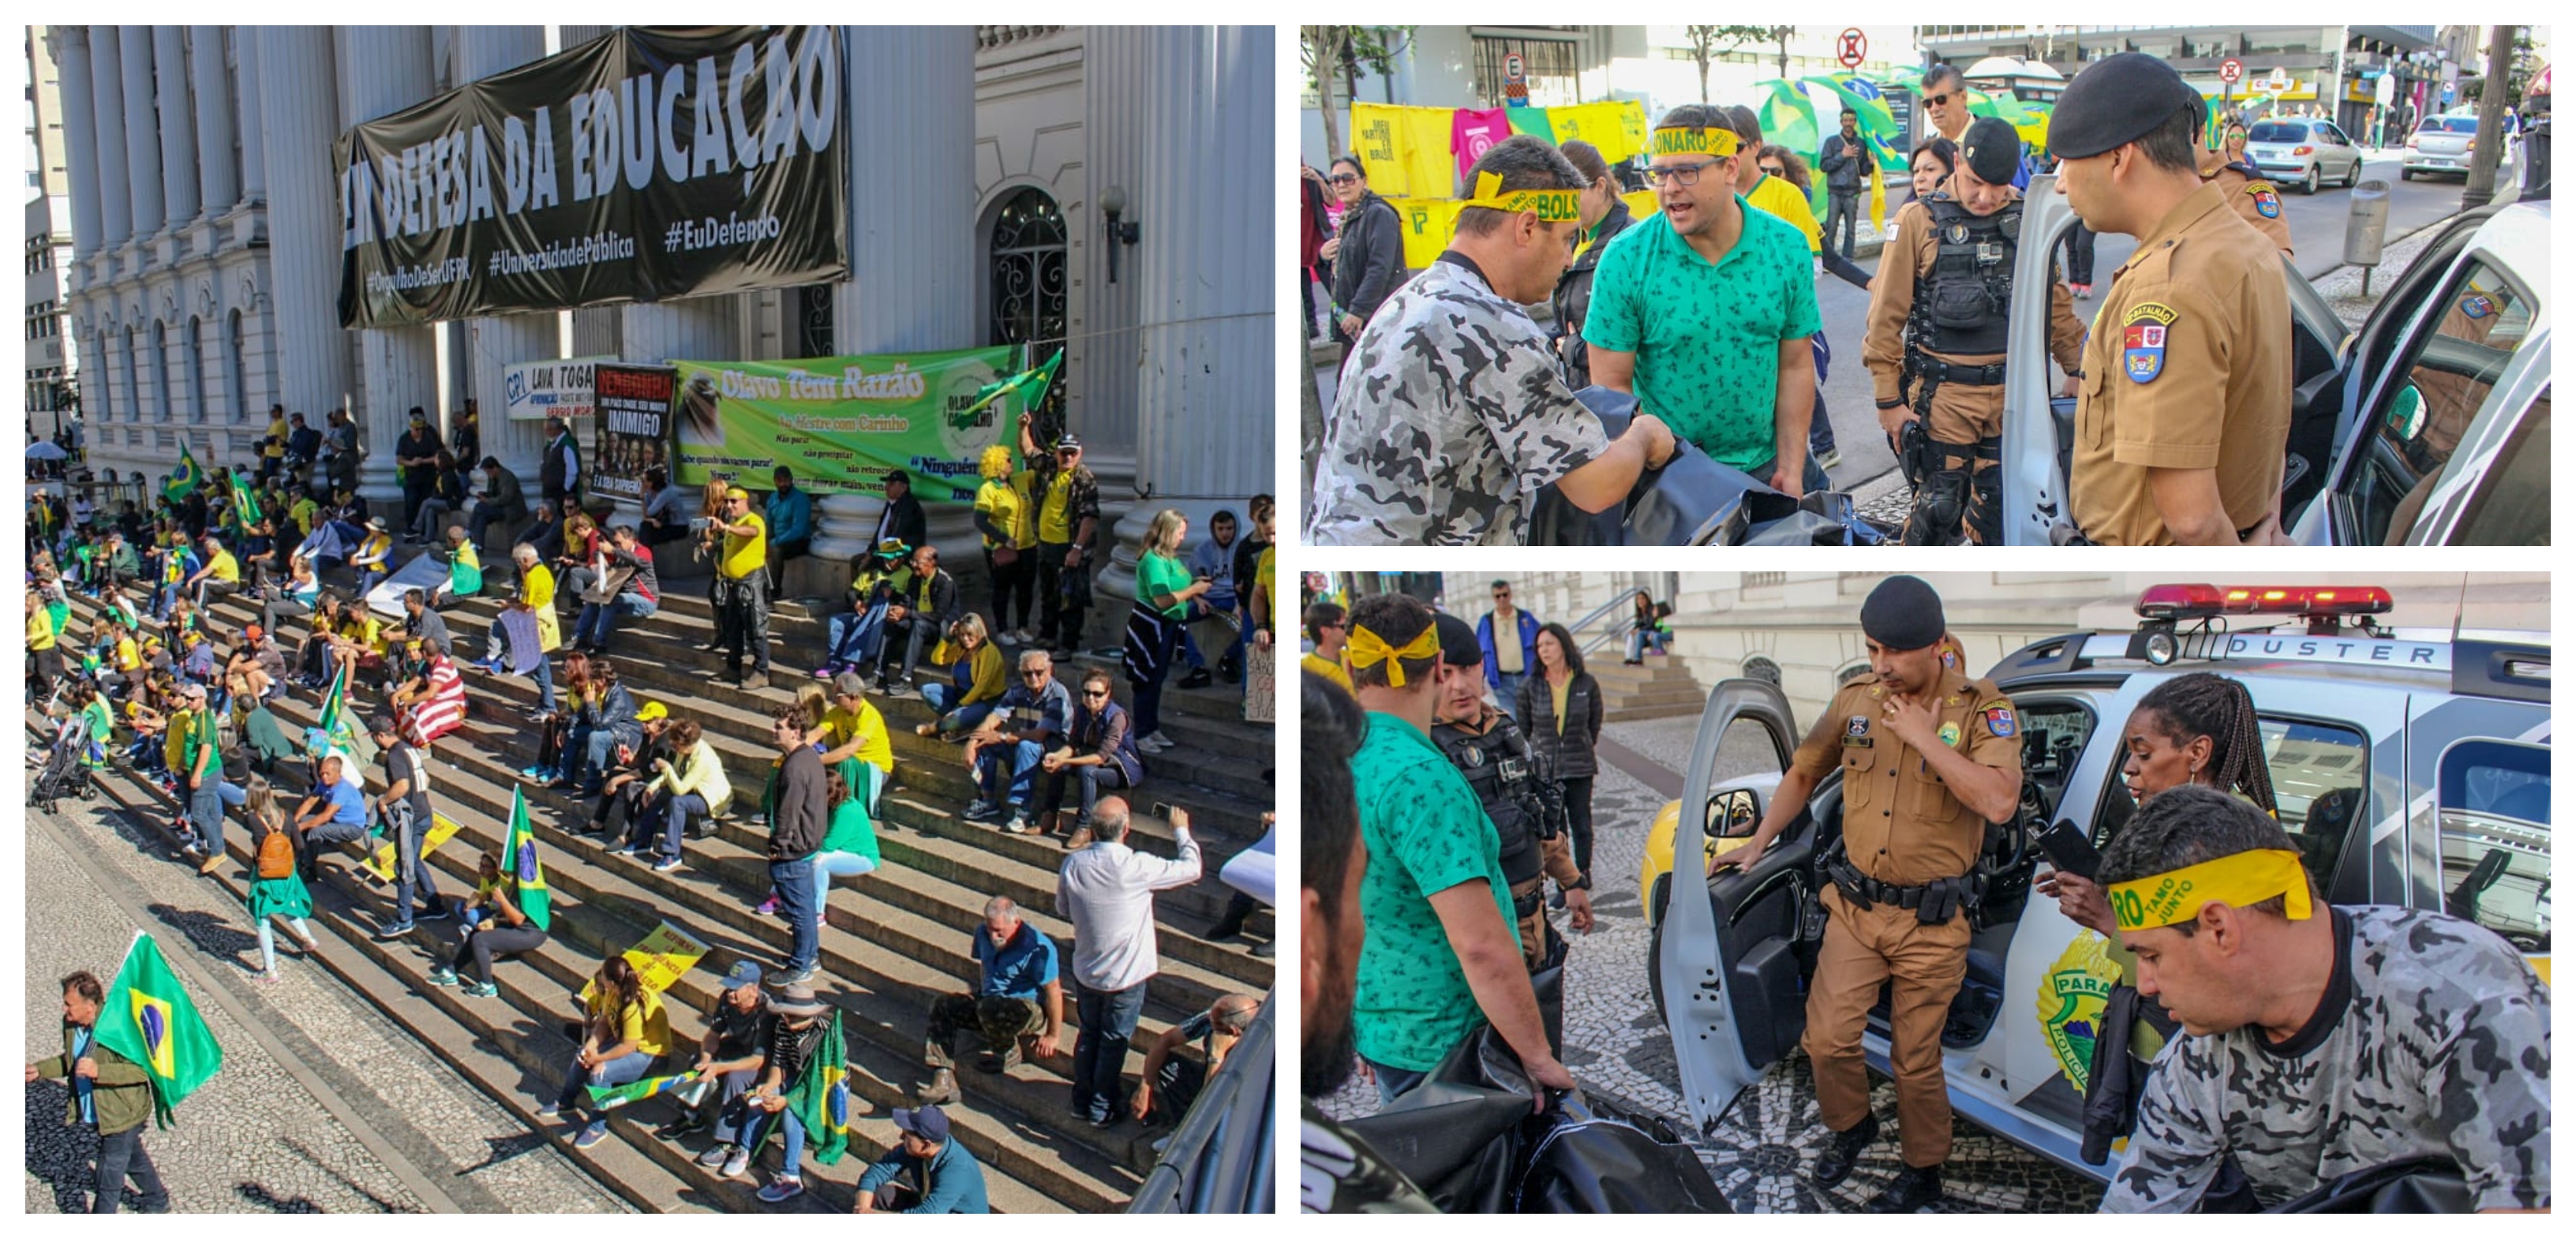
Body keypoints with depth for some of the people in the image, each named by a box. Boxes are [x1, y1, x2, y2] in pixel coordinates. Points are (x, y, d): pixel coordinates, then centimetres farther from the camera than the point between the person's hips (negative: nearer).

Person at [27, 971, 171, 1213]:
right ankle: (158, 1200, 47)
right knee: (133, 1158, 27)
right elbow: (71, 1061, 15)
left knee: (109, 1176, 4)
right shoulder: (70, 1024, -5)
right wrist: (39, 1070, 3)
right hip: (96, 1113, 8)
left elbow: (142, 1070, -30)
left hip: (122, 1114, -8)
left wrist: (98, 1071, -38)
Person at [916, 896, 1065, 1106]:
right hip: (990, 1003, 8)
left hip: (1029, 1010, -8)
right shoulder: (983, 933, 1)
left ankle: (1009, 1052, -7)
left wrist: (1053, 1036, -16)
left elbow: (1053, 991, -19)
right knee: (941, 1006, -12)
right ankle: (944, 1081, -22)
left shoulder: (1038, 947, -21)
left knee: (989, 1008, -38)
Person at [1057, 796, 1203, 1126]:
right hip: (1126, 975, -4)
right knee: (1113, 1042, 12)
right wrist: (1181, 831, 1)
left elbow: (1063, 909, 6)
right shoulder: (1137, 867, -27)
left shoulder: (1072, 865, -12)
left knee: (1088, 1035, 22)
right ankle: (1102, 1109, 24)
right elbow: (1191, 869, -15)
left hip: (1086, 971, 4)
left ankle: (1082, 1100, 35)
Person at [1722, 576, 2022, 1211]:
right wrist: (1758, 842, 11)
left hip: (1931, 920, -3)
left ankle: (1924, 1170, 33)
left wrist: (1925, 738, -25)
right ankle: (1851, 1125, 32)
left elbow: (2000, 802, -28)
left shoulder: (1982, 708, -12)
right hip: (1855, 907, 3)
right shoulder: (1855, 698, -1)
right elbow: (1804, 772, 13)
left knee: (1915, 1058, 9)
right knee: (1827, 1036, 1)